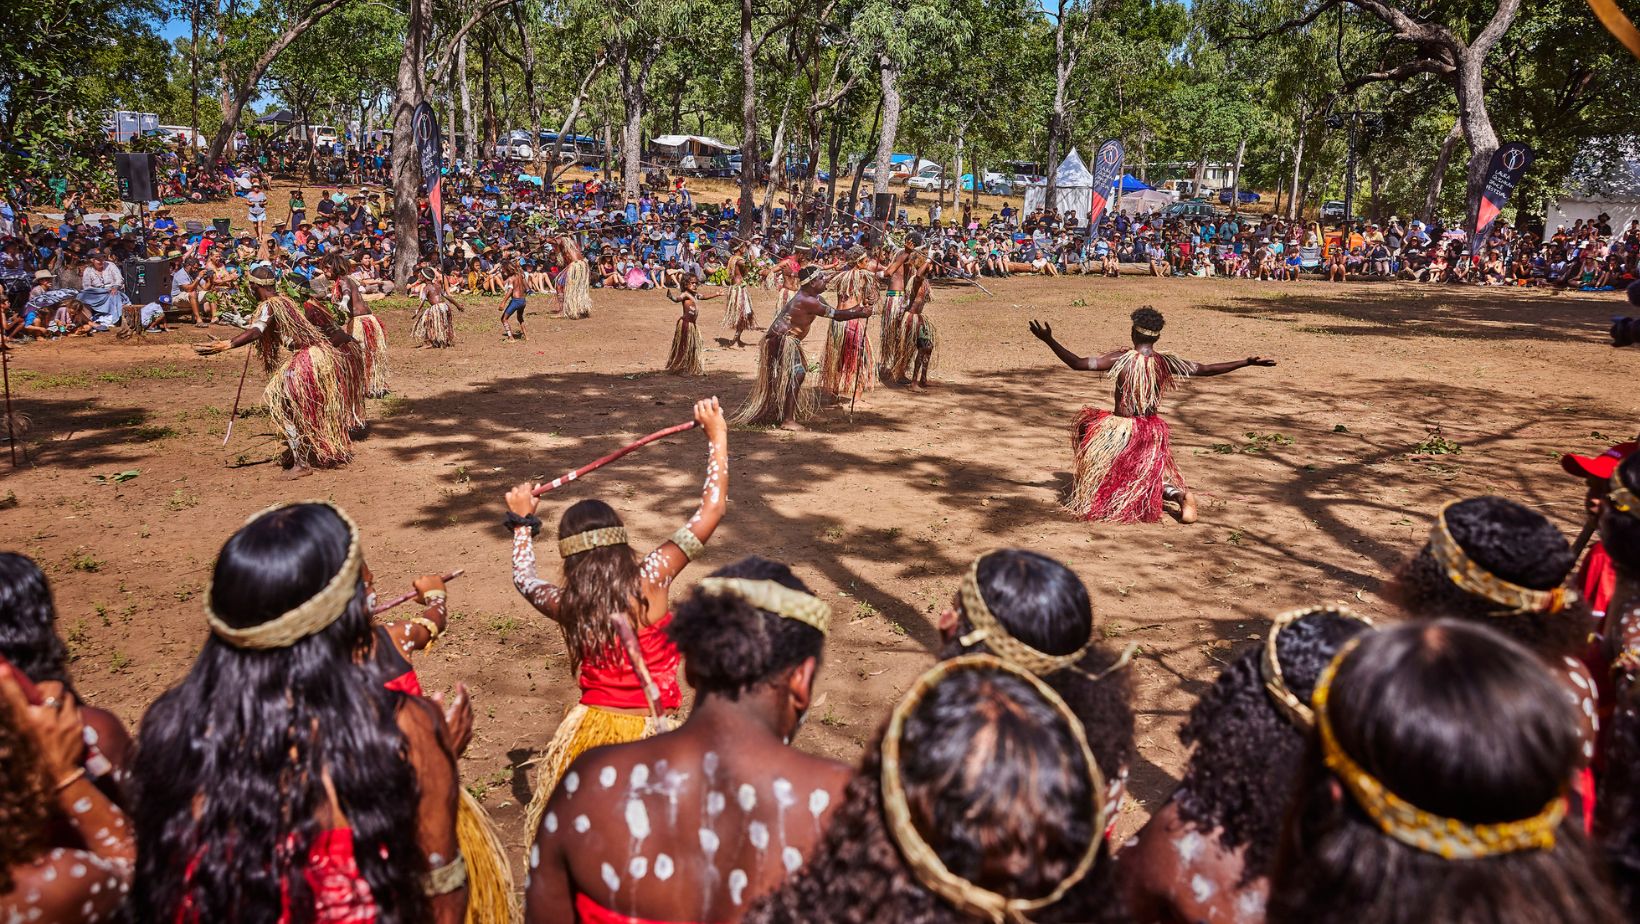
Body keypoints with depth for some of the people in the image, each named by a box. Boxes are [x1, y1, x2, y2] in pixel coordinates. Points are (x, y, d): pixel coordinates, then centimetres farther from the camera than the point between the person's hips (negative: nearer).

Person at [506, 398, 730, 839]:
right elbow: (712, 509, -10)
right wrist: (717, 435, -1)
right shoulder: (650, 580, -14)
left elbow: (523, 577, 21)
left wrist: (522, 522, 35)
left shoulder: (564, 604, -4)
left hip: (588, 732, 4)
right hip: (649, 736, -3)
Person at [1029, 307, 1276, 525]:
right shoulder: (1166, 363, -6)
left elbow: (1078, 364, -20)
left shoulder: (1120, 359, -16)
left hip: (1119, 431, -3)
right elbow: (1204, 369, 1)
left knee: (1085, 422, 27)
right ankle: (1181, 495, -7)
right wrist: (1247, 362, 10)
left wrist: (1049, 340, -16)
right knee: (1156, 475, 28)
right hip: (1152, 434, 3)